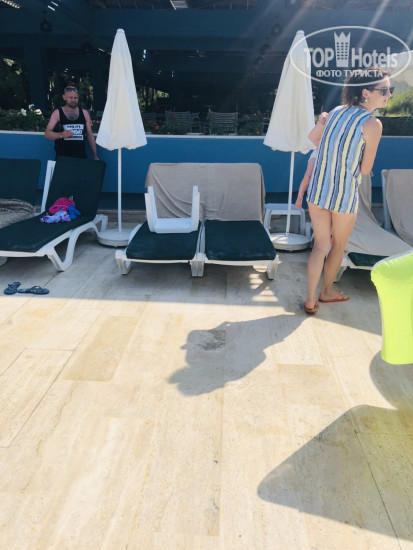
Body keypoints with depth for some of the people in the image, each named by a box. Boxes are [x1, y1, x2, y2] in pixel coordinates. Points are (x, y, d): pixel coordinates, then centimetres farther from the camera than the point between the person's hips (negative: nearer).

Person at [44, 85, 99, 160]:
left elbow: (90, 136, 12)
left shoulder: (84, 113, 9)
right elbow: (47, 133, 0)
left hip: (81, 157, 2)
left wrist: (95, 156, 8)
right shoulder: (57, 113, 3)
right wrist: (61, 135, -18)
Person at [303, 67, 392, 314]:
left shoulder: (337, 111, 6)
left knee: (320, 244, 13)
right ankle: (326, 291, 34)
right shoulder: (372, 123, -13)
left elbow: (312, 136, 20)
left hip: (317, 190, 5)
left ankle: (311, 299, 12)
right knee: (339, 245, 17)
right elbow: (365, 169, -9)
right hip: (344, 195, -5)